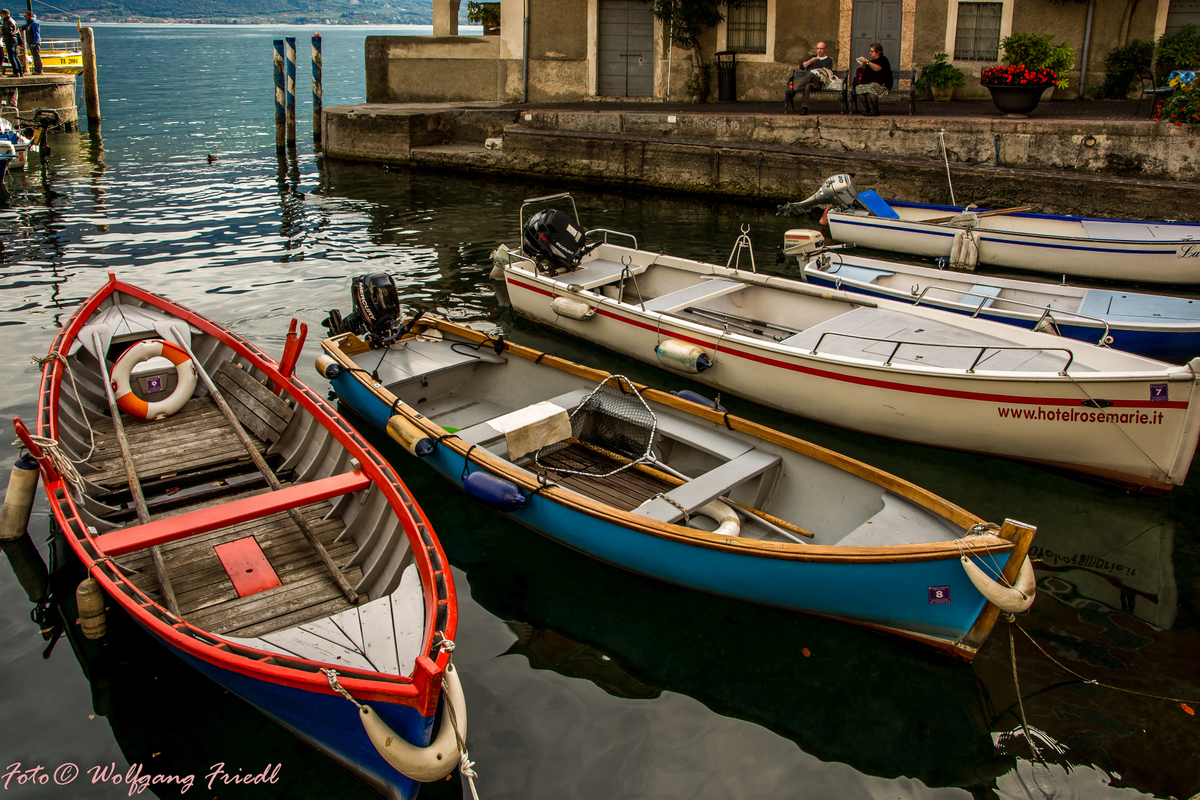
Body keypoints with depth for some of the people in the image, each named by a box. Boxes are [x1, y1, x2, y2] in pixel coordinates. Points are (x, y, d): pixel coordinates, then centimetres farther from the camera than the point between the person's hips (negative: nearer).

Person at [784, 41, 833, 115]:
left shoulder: (828, 60, 24)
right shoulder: (812, 57, 32)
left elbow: (829, 74, 10)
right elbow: (802, 66, 14)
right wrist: (811, 61, -1)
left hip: (819, 82, -2)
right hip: (806, 79, 2)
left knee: (811, 74, -38)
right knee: (807, 86, -38)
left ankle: (793, 92, -49)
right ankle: (804, 108, -49)